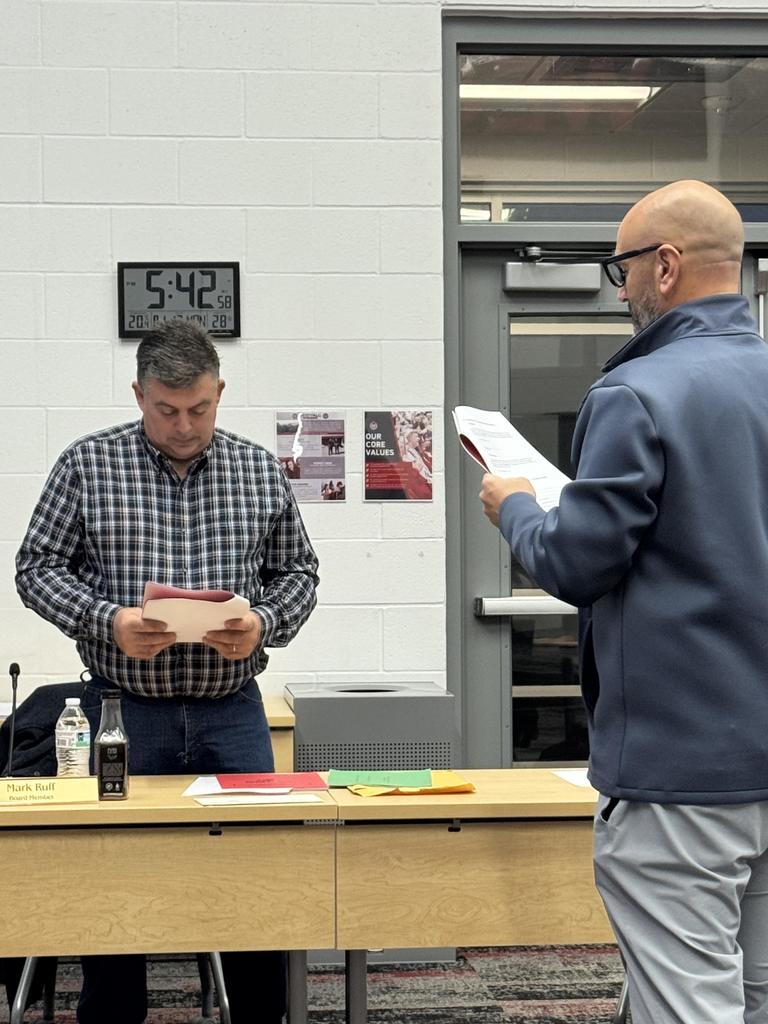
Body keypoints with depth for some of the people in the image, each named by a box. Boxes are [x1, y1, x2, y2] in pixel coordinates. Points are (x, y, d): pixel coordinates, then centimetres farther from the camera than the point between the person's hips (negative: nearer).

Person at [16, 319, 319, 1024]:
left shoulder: (261, 471, 7)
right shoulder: (87, 464, 0)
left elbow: (298, 571, 11)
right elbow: (37, 567, 1)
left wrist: (263, 624, -9)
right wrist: (107, 621, -16)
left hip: (231, 713, 2)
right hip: (124, 711, -1)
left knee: (256, 872, 5)